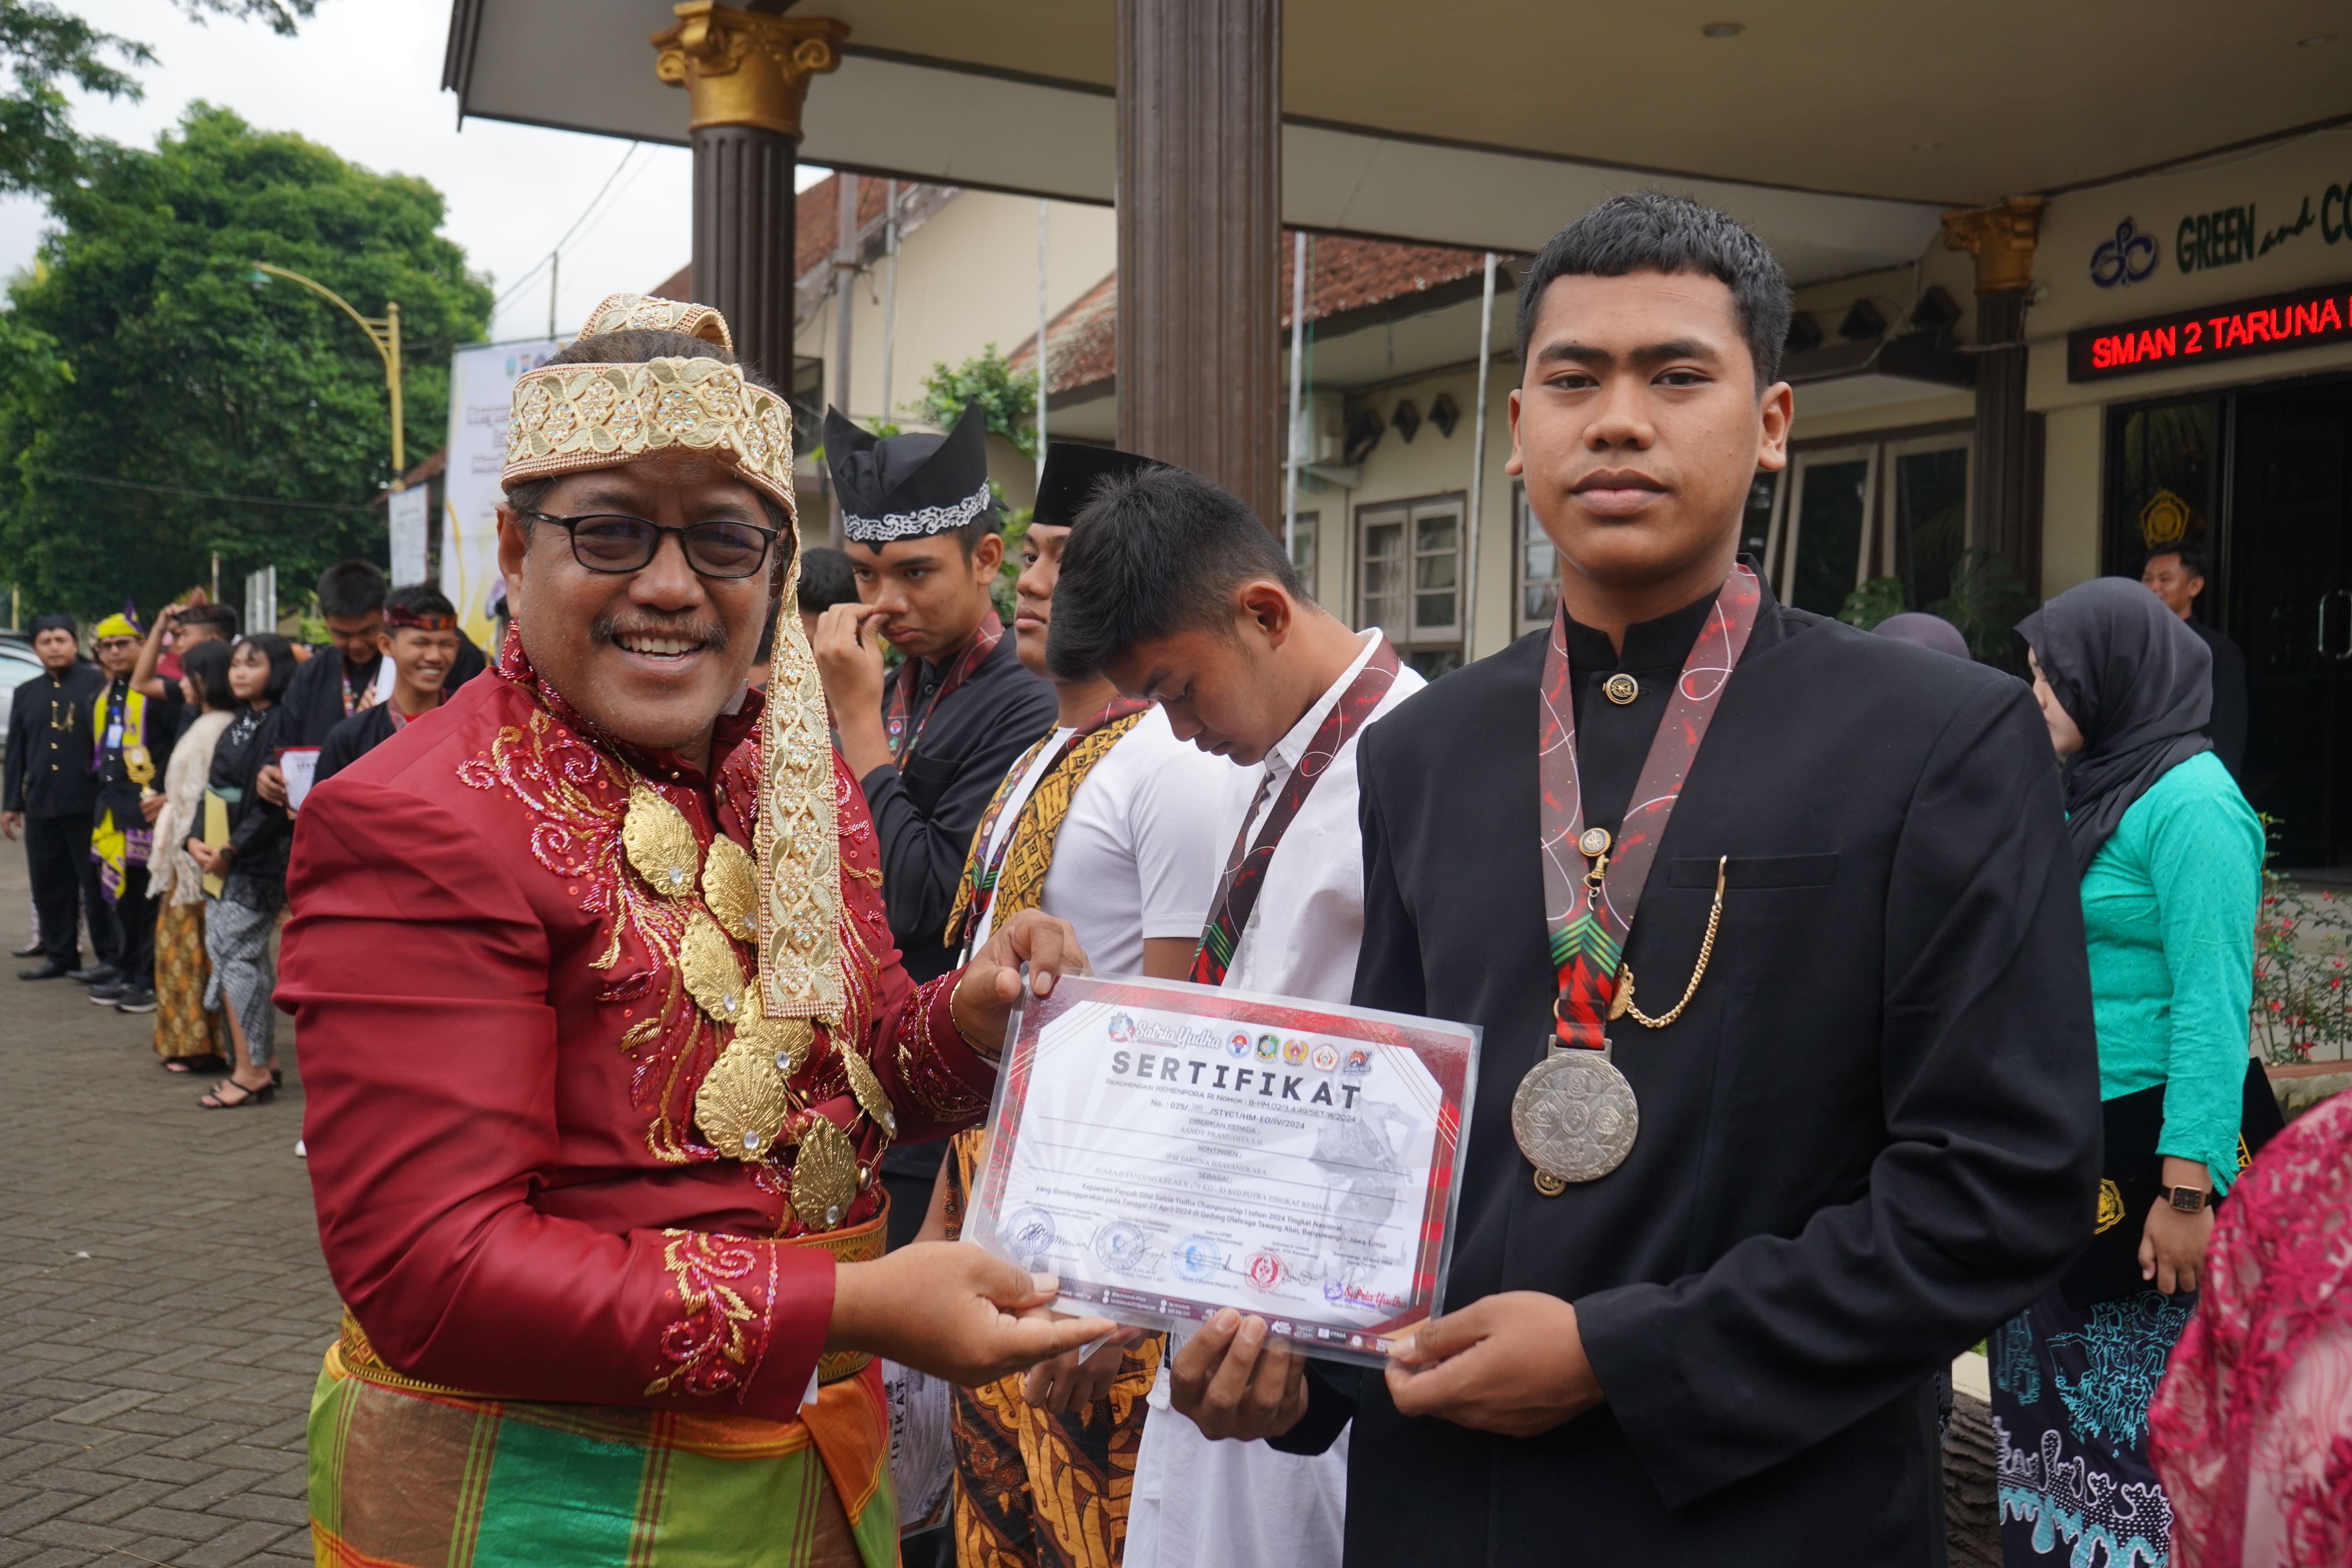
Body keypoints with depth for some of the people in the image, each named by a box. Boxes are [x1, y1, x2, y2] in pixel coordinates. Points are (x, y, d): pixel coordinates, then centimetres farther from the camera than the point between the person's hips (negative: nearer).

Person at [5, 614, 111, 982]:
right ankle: (59, 955, 20)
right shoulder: (25, 694, 15)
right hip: (41, 804, 6)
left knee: (95, 882, 0)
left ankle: (109, 956, 6)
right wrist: (12, 803, 13)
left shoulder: (97, 685, -2)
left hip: (87, 803, -5)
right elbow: (16, 753, 17)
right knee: (49, 884, 10)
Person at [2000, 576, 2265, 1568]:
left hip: (2149, 1149, -8)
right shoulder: (2098, 790, 11)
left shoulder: (2190, 803, -14)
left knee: (2141, 1404, 0)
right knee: (2055, 1385, 14)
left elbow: (2212, 1009, -18)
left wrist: (2188, 1191, -21)